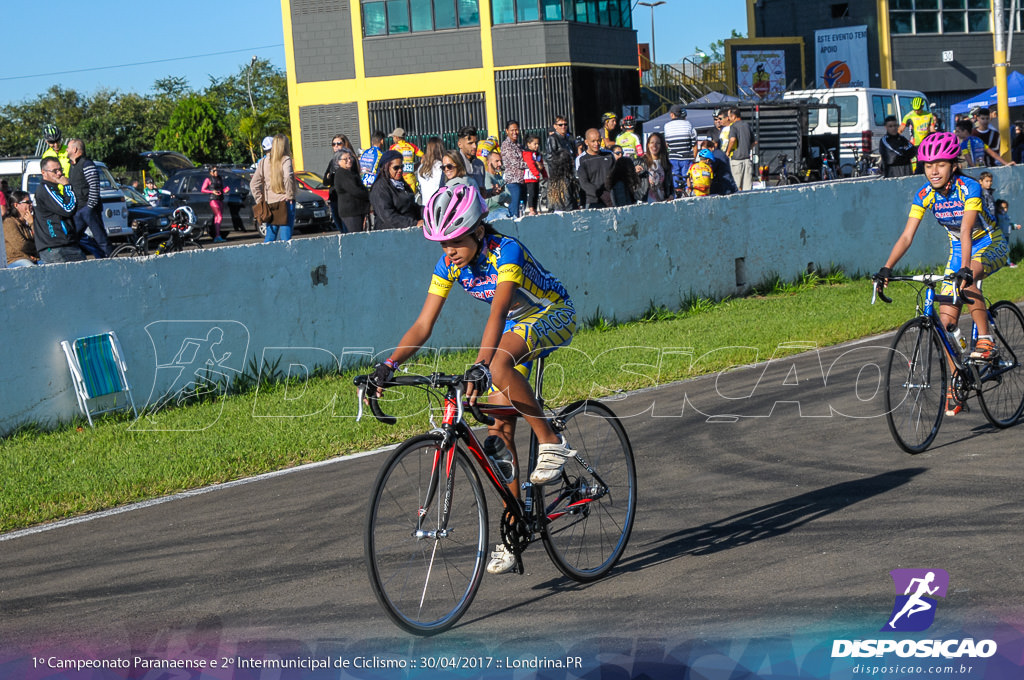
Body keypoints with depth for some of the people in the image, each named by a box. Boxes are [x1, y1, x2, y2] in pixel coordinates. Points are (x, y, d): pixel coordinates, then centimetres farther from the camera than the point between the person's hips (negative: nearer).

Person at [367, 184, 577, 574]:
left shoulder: (506, 252, -31)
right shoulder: (449, 263, -11)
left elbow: (497, 314, -43)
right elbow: (423, 325, -14)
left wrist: (481, 367, -57)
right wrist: (388, 366, -27)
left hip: (554, 316, -7)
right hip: (515, 327, 7)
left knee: (500, 365, -38)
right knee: (499, 430, -2)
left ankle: (551, 444, -19)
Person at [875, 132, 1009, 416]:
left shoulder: (969, 188, -27)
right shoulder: (925, 195, -13)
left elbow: (966, 230, -39)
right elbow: (907, 236, -17)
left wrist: (965, 269, -52)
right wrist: (886, 268, -30)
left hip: (991, 246, -5)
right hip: (957, 251, 5)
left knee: (967, 280, -39)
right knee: (946, 321, -5)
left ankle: (986, 341, -25)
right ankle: (955, 385, 7)